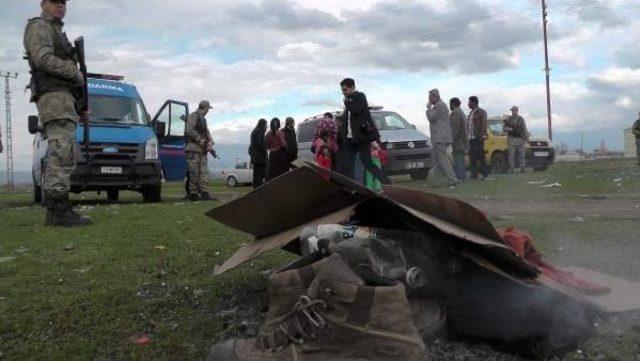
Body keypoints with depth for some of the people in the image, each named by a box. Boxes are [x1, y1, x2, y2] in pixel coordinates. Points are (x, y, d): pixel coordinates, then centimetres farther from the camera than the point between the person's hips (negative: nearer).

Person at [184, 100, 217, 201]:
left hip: (202, 149, 9)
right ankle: (193, 194, -4)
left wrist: (210, 142, 5)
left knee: (204, 172, 2)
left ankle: (204, 193, 1)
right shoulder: (193, 116, -3)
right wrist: (199, 140, -16)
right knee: (194, 172, -7)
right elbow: (189, 130, -15)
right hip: (193, 148, -9)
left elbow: (207, 132, 24)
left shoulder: (203, 119, 25)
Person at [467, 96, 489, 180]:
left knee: (480, 156, -8)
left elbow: (483, 125, -11)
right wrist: (468, 137, 14)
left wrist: (481, 137, -19)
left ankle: (485, 174, -4)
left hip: (478, 138, -8)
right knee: (472, 157, 7)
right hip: (471, 138, 8)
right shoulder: (471, 113, 19)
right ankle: (474, 175, 11)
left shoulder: (481, 112, -4)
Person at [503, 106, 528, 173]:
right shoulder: (508, 119, 9)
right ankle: (511, 168, 2)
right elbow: (504, 129, 4)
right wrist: (511, 129, -13)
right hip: (511, 139, 0)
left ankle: (522, 168, 3)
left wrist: (525, 137, -8)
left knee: (521, 154, 0)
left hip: (520, 139, 0)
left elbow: (524, 129, 4)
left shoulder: (521, 119, 7)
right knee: (511, 155, -2)